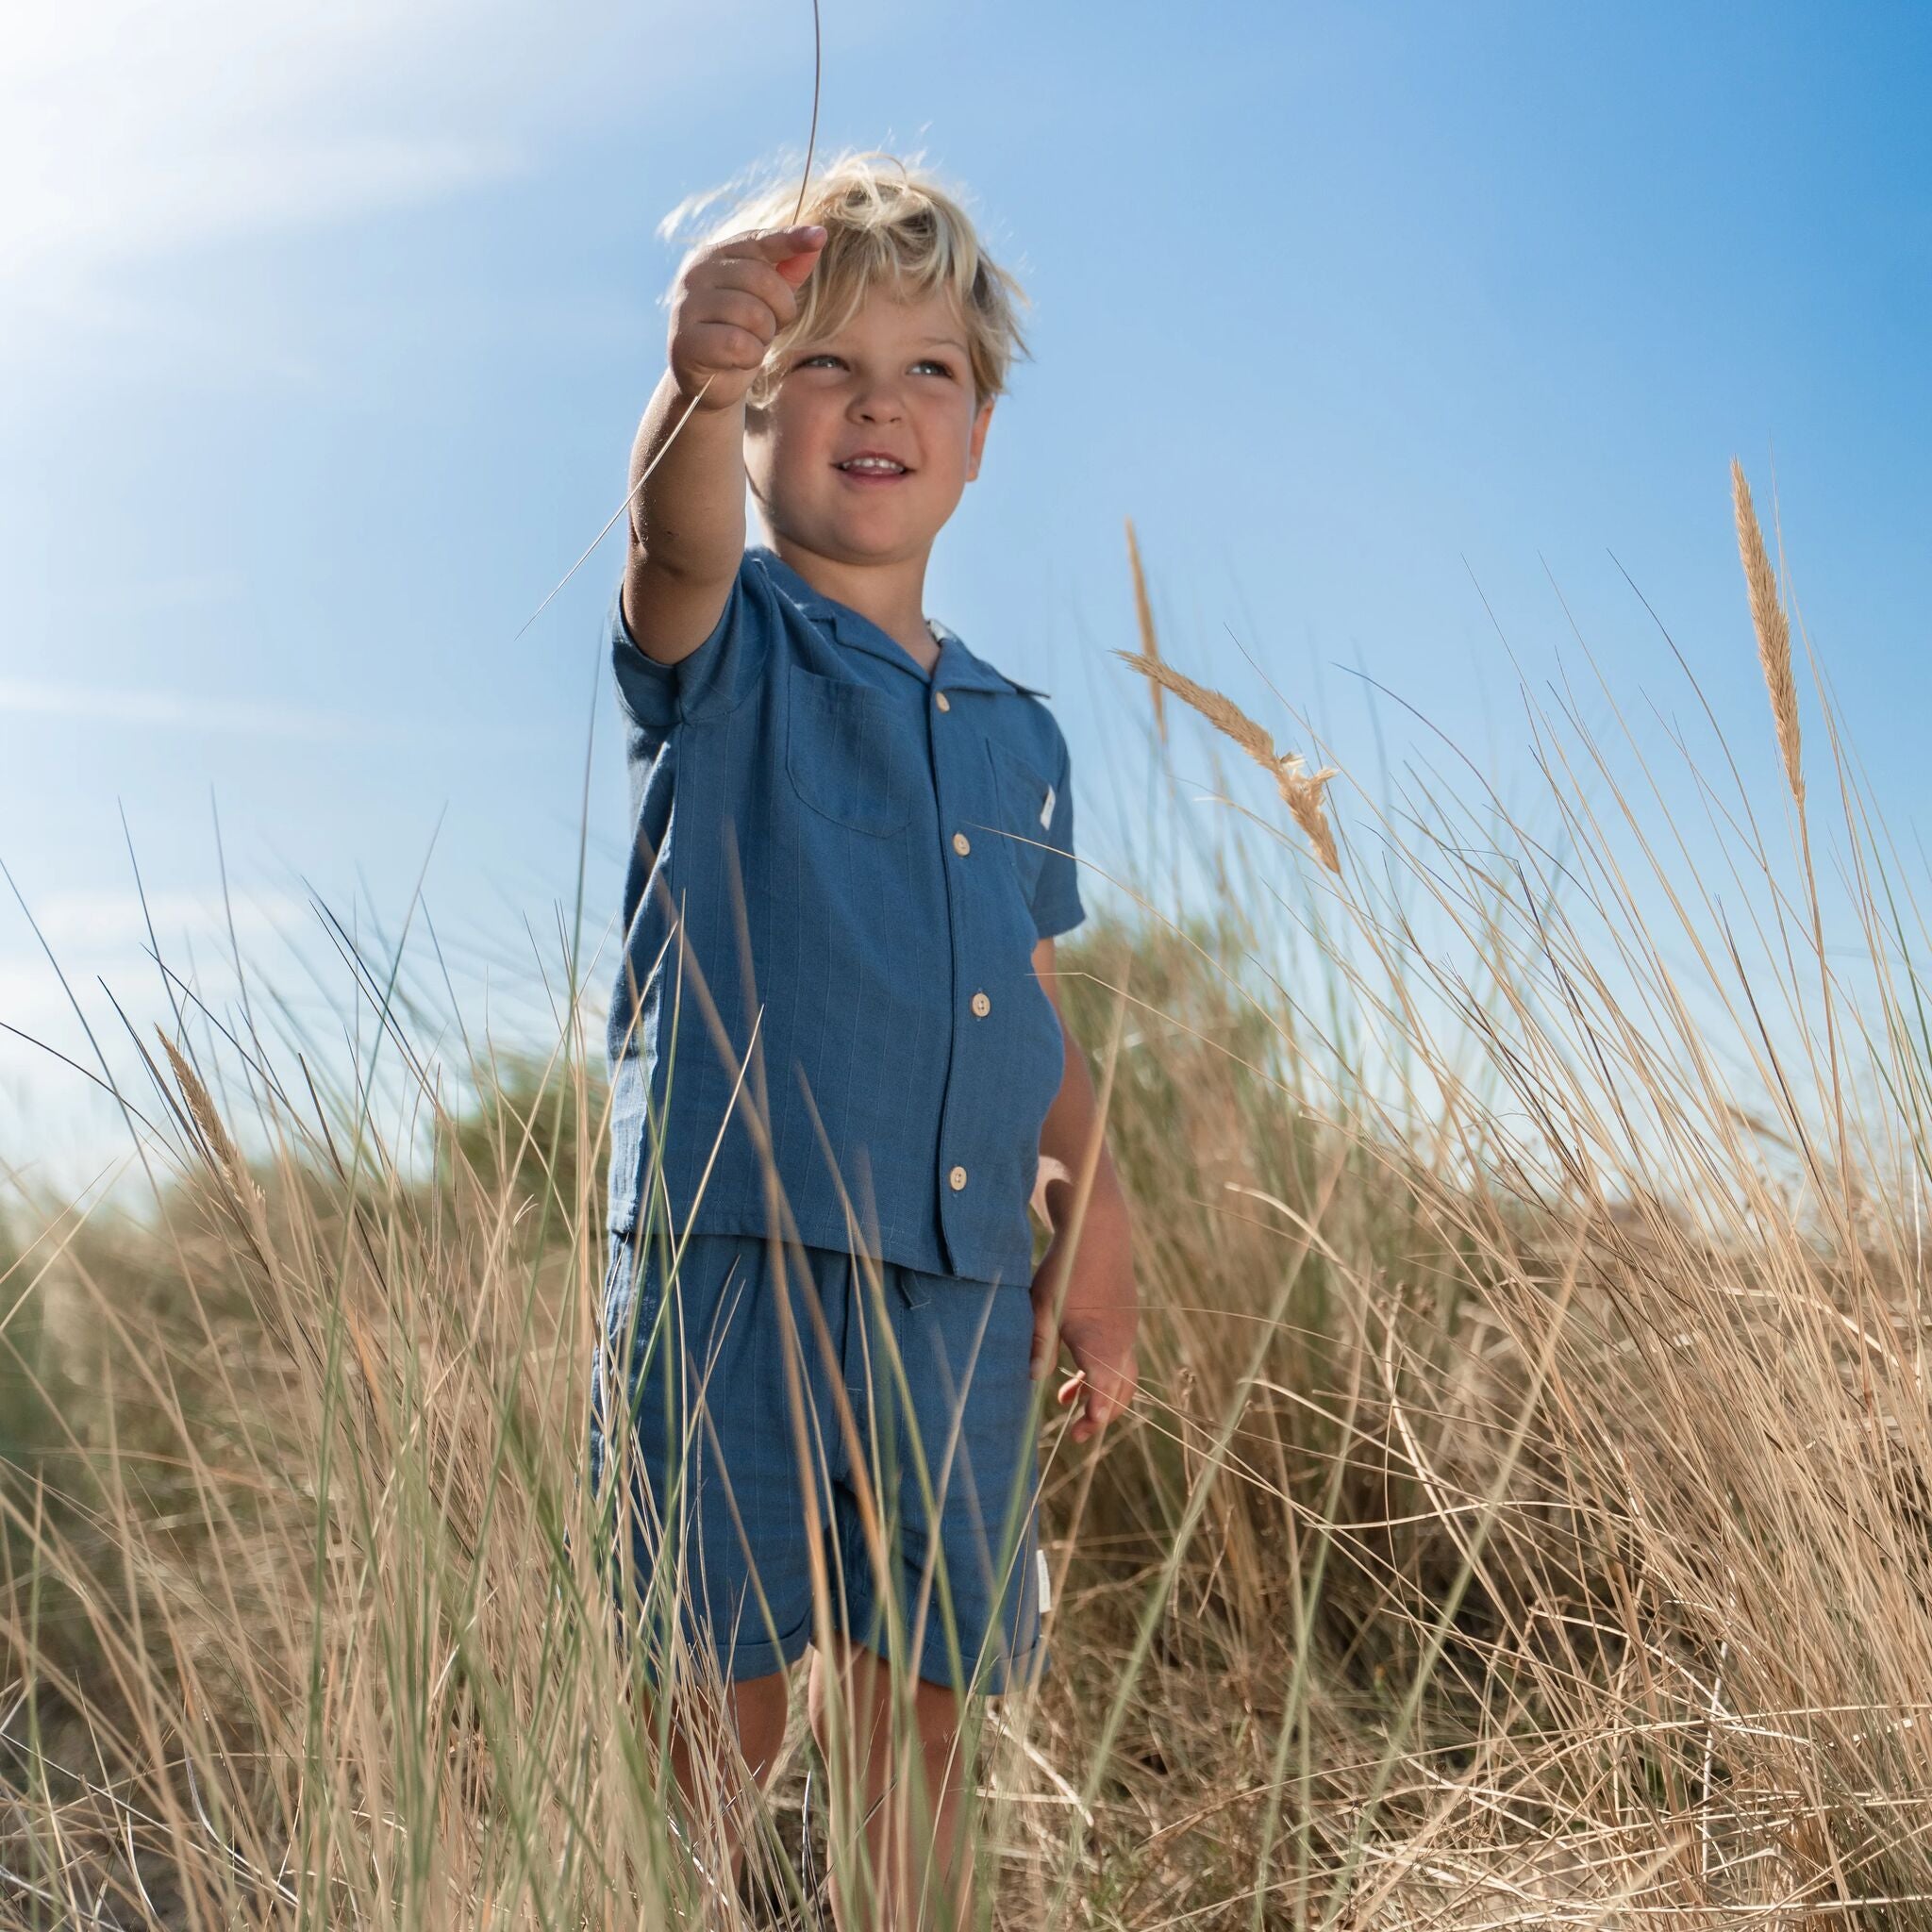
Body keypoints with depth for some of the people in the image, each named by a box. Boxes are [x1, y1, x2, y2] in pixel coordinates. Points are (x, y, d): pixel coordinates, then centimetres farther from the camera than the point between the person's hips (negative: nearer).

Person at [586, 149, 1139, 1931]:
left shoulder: (1017, 734, 15)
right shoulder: (724, 649, 0)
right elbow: (675, 538, -24)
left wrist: (1092, 1222, 11)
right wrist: (695, 379, -45)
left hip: (961, 1294, 5)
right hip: (726, 1262, -4)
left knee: (920, 1723, 10)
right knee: (724, 1726, 1)